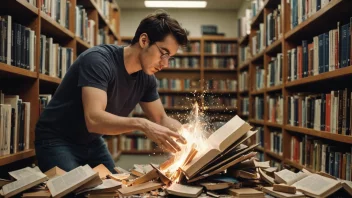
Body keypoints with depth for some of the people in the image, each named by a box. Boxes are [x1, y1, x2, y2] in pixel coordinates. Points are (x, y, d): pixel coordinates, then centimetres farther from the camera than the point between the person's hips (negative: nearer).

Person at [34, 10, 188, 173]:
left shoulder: (146, 77, -5)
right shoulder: (98, 60, -28)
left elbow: (161, 119, 2)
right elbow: (94, 119, -39)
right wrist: (142, 125, -50)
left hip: (93, 143, 7)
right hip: (57, 141, -7)